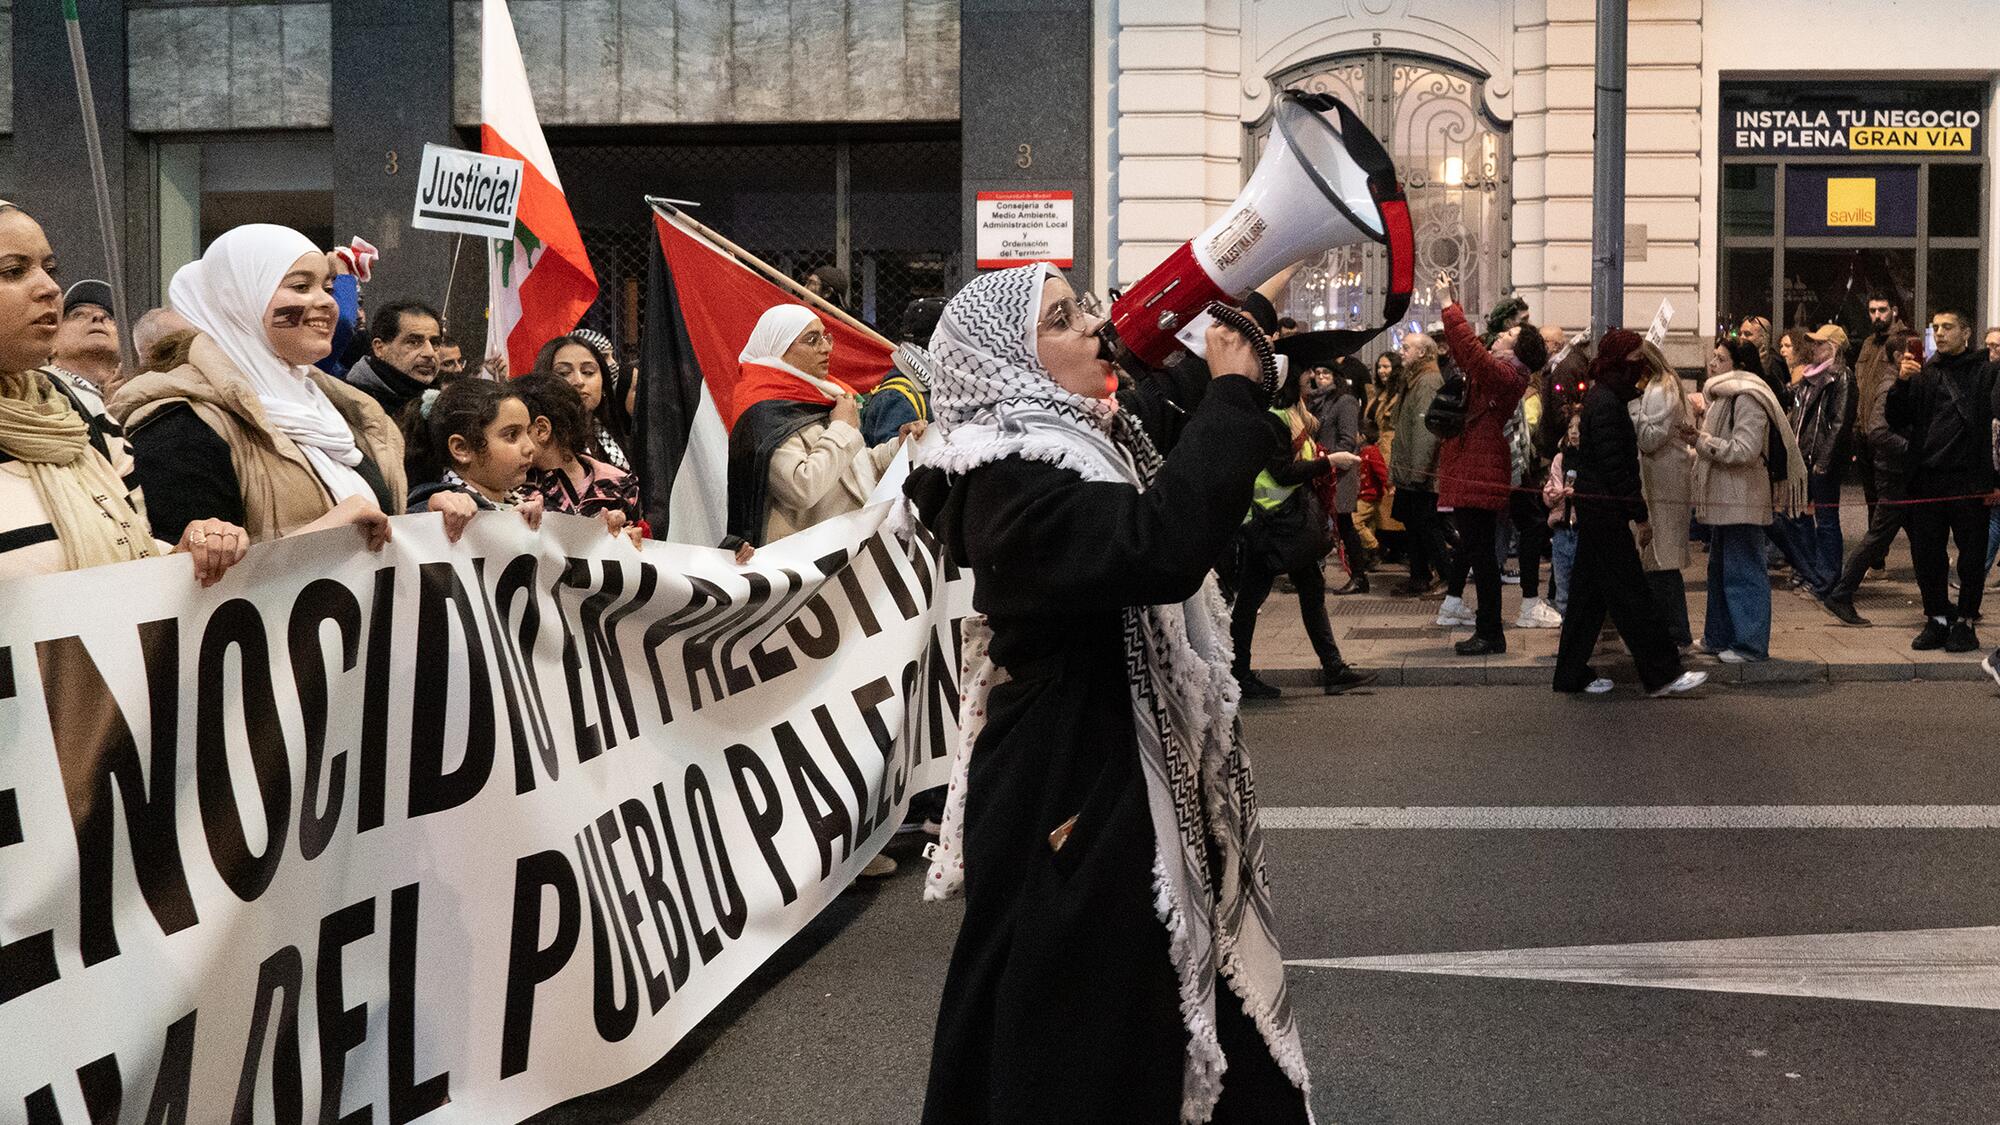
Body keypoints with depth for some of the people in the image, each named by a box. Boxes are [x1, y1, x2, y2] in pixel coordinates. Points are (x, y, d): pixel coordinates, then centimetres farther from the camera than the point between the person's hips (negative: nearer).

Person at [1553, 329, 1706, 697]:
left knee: (1589, 593, 12)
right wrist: (1640, 515, -17)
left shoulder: (1603, 396, 15)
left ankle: (1572, 674, 16)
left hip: (1594, 507, 11)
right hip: (1605, 510, -11)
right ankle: (1661, 674, -1)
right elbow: (1613, 465, -21)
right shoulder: (1607, 402, -17)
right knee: (1630, 593, -6)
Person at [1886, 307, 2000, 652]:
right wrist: (1902, 383, -6)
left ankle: (1965, 621, 13)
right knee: (1926, 555, 6)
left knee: (1971, 556, 3)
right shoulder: (1924, 374, 14)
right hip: (1927, 479, 5)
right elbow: (1897, 420, 10)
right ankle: (1937, 618, 18)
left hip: (1968, 481, -4)